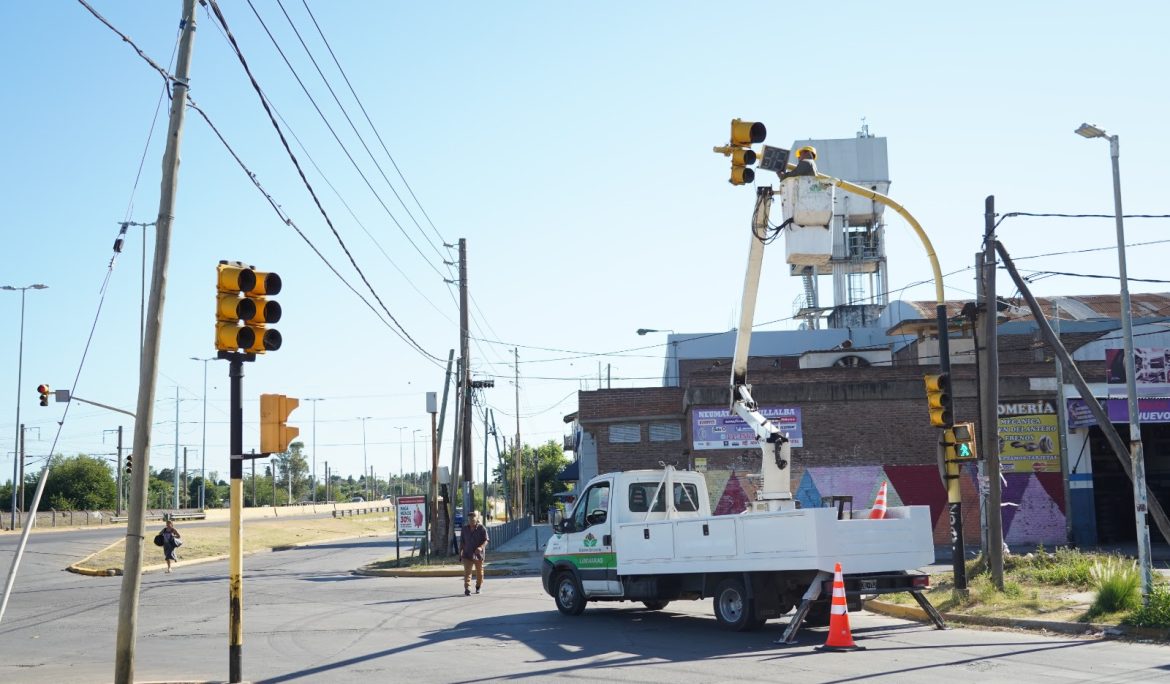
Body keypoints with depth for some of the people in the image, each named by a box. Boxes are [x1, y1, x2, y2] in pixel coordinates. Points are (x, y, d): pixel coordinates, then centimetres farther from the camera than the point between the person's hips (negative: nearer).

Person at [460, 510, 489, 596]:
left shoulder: (482, 529, -8)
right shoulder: (464, 529, 4)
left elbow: (486, 541, -11)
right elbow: (462, 541, 13)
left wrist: (481, 547, -29)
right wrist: (461, 552, 9)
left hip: (478, 554, -1)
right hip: (467, 554, 1)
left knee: (479, 572, 14)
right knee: (467, 572, -13)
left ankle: (478, 587, 35)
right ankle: (467, 589, -21)